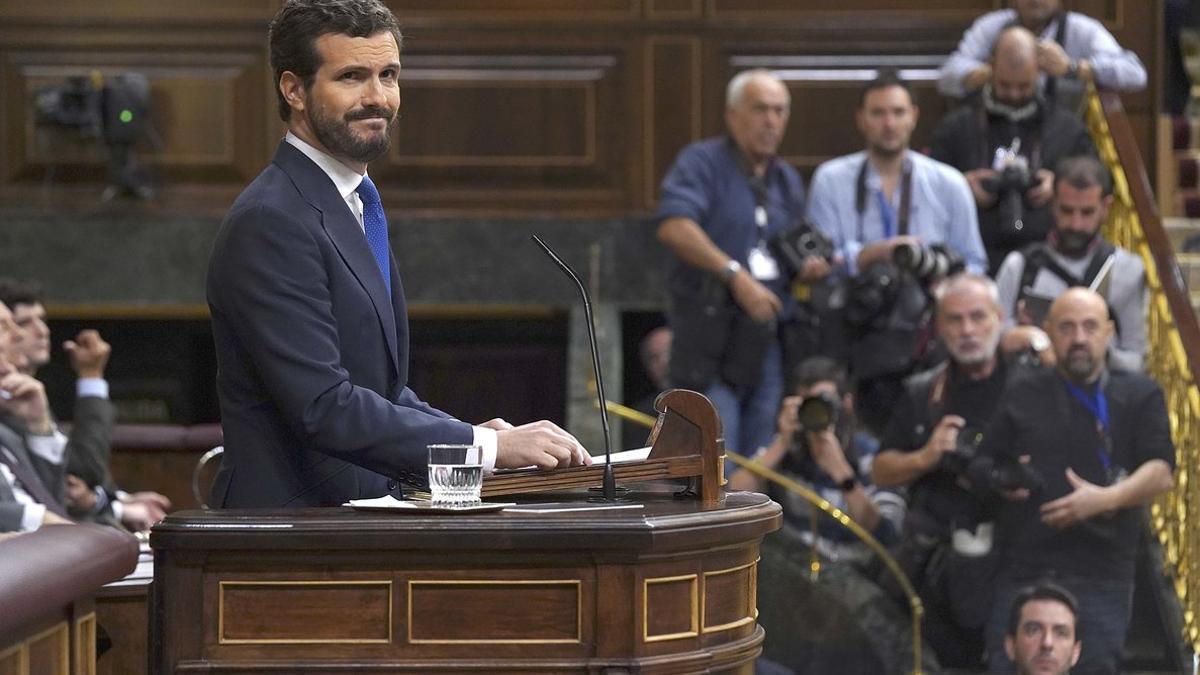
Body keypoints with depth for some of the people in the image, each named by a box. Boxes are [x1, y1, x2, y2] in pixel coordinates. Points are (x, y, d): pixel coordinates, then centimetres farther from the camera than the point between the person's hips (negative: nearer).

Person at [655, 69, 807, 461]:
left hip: (767, 340, 7)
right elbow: (673, 225, -22)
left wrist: (809, 268, 6)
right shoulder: (702, 163, -4)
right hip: (710, 338, -7)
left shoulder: (788, 181, 19)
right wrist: (735, 274, -29)